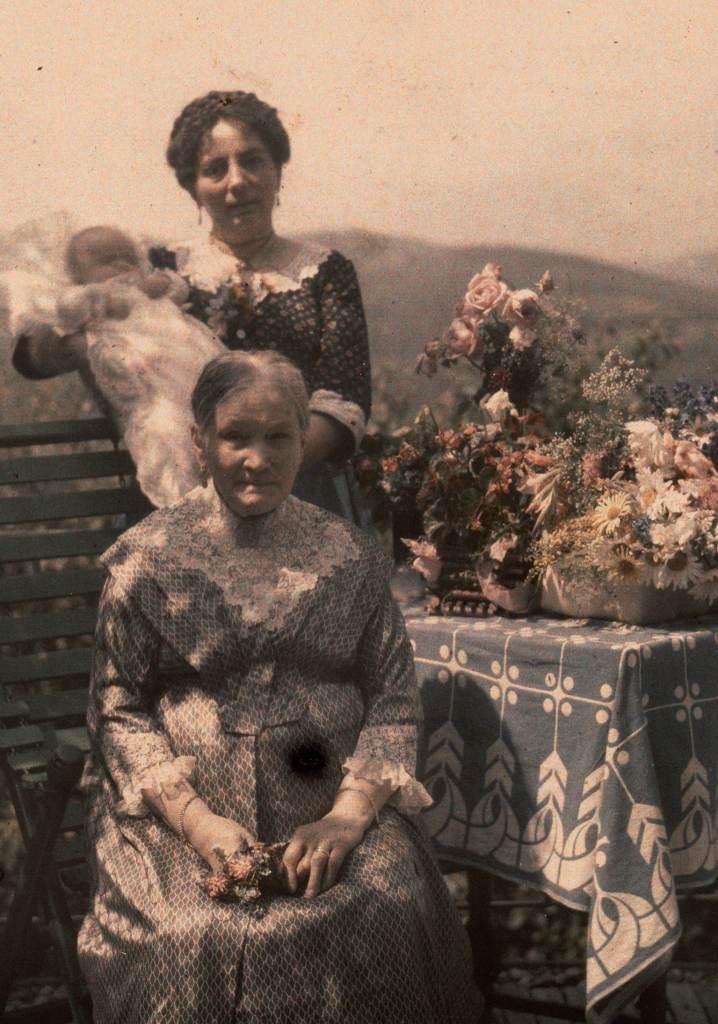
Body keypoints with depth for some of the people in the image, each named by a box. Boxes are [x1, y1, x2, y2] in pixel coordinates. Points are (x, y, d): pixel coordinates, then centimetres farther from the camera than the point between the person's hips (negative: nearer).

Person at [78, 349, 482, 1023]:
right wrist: (195, 819, -11)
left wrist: (348, 814, -12)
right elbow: (119, 709, 2)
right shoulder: (146, 559, 4)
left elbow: (392, 702, 4)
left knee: (389, 918, -25)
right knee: (193, 938, -28)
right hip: (183, 809, -1)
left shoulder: (349, 557, 7)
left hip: (334, 804, 1)